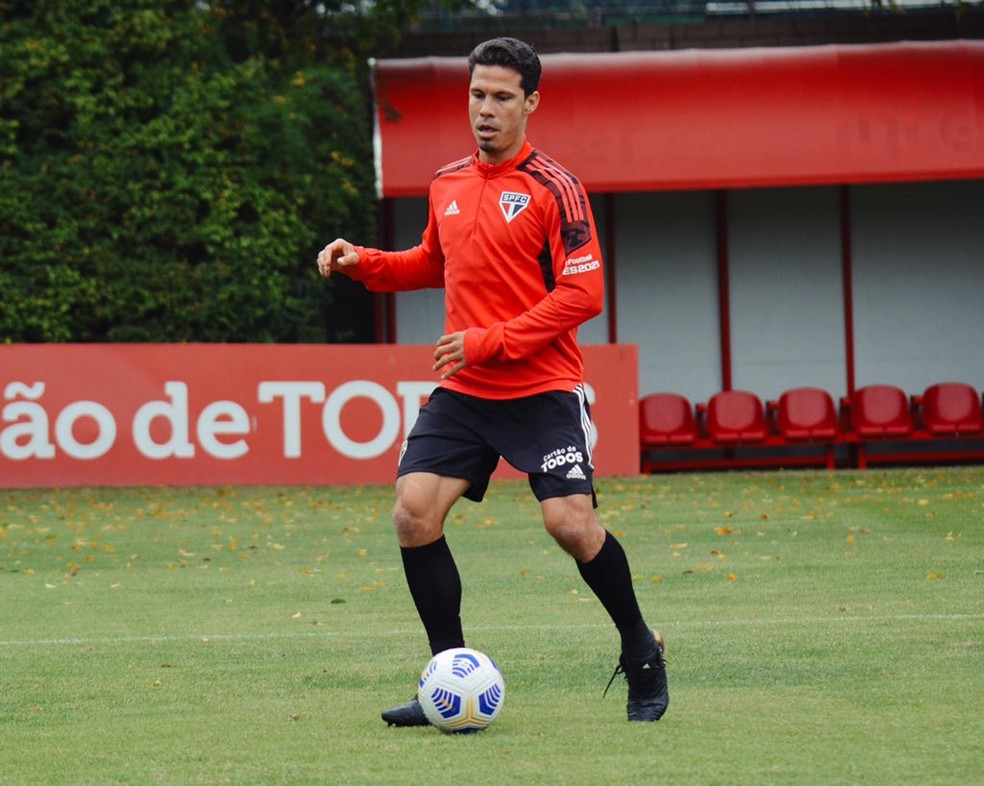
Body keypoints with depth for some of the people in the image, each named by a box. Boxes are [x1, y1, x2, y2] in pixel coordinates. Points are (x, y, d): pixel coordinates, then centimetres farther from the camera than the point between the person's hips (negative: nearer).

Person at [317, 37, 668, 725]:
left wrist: (492, 340, -19)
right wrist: (364, 263, 11)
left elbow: (583, 293, -14)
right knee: (413, 512, -9)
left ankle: (642, 653, 9)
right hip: (463, 391, 6)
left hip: (542, 390, -6)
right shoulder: (446, 185, 11)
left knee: (570, 521, -16)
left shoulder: (552, 187, -8)